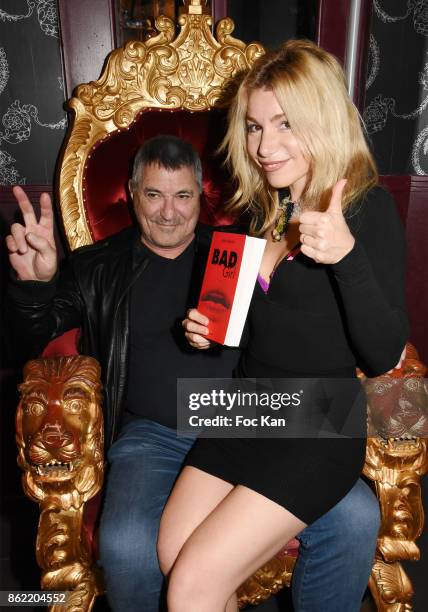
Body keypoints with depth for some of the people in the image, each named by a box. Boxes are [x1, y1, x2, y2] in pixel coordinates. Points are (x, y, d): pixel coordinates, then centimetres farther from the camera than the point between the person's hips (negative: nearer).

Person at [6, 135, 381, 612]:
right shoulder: (99, 268, 12)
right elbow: (34, 341, 6)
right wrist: (35, 282, -15)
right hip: (151, 435, 0)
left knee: (357, 516, -17)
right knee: (126, 547, -28)